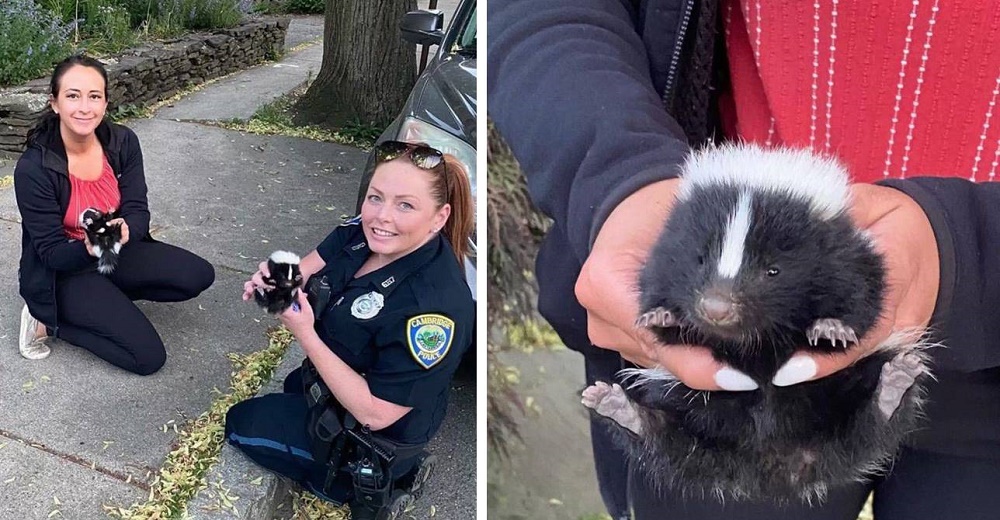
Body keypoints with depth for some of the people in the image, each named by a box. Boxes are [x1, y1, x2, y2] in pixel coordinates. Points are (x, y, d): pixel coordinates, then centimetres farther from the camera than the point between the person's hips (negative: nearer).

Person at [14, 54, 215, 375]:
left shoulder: (123, 142, -12)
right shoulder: (33, 168, -24)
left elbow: (138, 211, -12)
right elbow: (51, 252, -20)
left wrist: (124, 231, -36)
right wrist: (89, 248, -43)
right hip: (64, 271, -5)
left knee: (198, 276, -13)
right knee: (148, 357, -16)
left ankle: (107, 295, 5)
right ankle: (49, 319, 2)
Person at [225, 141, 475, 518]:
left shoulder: (435, 305, -40)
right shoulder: (362, 232, -19)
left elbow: (375, 413, -34)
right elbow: (308, 271, -5)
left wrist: (305, 334, -36)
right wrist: (273, 283, -29)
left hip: (374, 440, -8)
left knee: (239, 424, 10)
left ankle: (353, 483, 13)